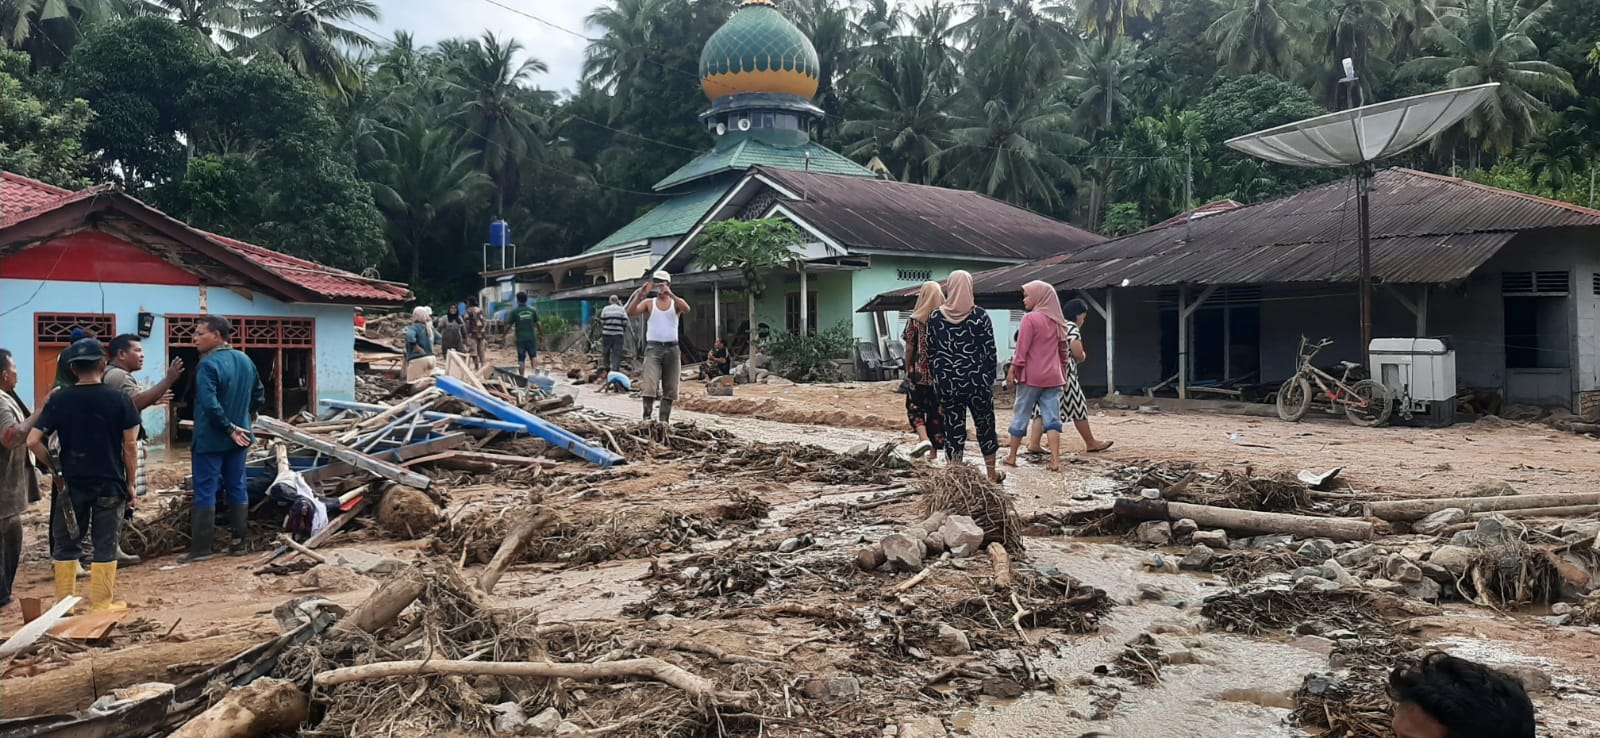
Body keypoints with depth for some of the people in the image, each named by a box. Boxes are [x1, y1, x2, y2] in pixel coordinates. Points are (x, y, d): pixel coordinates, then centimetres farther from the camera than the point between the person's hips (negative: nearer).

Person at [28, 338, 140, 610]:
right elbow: (130, 446, -5)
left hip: (71, 483, 1)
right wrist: (130, 483, 3)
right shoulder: (119, 399, -7)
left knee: (65, 544, 14)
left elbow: (32, 441, -8)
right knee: (105, 545, 6)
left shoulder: (58, 399, -3)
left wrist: (53, 465, 8)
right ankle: (101, 604, 11)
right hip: (110, 484, -1)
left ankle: (64, 603, 21)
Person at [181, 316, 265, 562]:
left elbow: (210, 405, -29)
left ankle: (201, 548, 3)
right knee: (237, 489, 11)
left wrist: (229, 429, -18)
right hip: (239, 438, 7)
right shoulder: (245, 360, 6)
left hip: (210, 439, -7)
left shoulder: (208, 365, -19)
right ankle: (238, 543, 15)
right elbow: (259, 396, 15)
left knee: (205, 492, 0)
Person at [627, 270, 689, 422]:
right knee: (649, 385, -16)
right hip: (653, 348, -2)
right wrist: (640, 294, -21)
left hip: (672, 348, 2)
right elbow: (631, 312, -9)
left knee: (669, 388, 6)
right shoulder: (649, 303, 7)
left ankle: (664, 420, 14)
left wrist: (670, 294, -25)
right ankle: (646, 417, -16)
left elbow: (687, 310, -15)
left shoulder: (676, 303, 8)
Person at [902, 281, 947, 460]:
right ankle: (934, 449, 14)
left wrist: (907, 369, 8)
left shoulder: (915, 320, -7)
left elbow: (909, 348, -4)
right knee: (937, 409, 9)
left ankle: (923, 438, -13)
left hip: (920, 371, -2)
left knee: (915, 405, 10)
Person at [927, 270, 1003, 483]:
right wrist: (990, 379, 4)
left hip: (948, 382, 1)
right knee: (985, 425, 14)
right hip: (977, 380, -1)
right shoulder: (980, 316, -7)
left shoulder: (936, 318, -1)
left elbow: (931, 353, 4)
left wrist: (938, 379, 13)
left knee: (953, 428, 7)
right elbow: (990, 352, -5)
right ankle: (992, 473, 26)